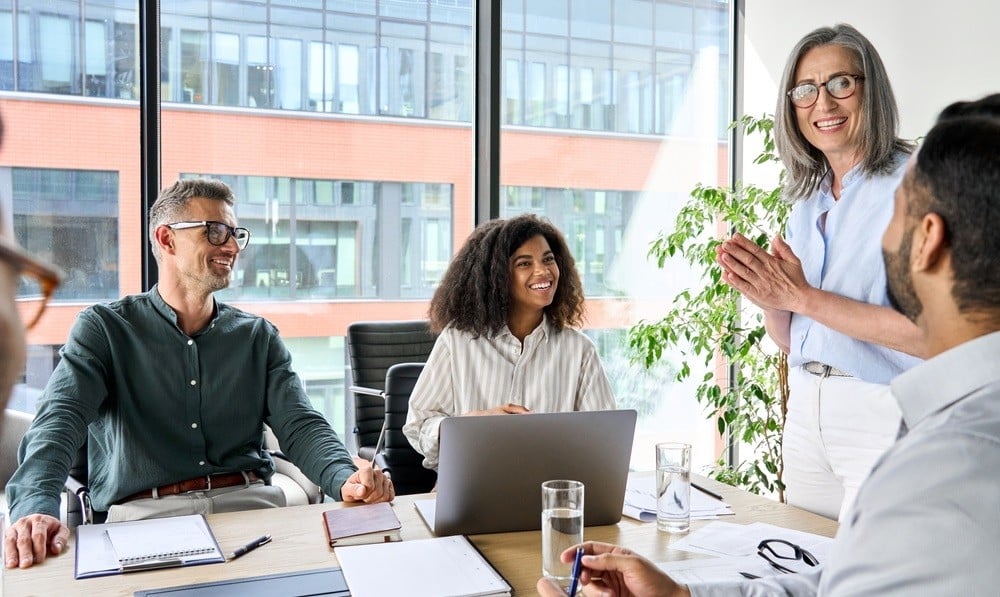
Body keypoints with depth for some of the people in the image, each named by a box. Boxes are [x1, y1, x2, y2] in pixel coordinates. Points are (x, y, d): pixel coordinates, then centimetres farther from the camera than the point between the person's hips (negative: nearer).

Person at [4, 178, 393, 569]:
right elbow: (59, 419, -8)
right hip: (144, 512, -2)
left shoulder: (259, 337, 14)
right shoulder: (103, 329, 7)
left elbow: (299, 425, 3)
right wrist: (35, 507, -30)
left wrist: (346, 478, -20)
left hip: (250, 505, 3)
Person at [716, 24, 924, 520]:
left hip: (883, 417, -6)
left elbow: (928, 333, -20)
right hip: (805, 408, 7)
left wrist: (801, 296, -20)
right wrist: (768, 297, -8)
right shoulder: (807, 201, 11)